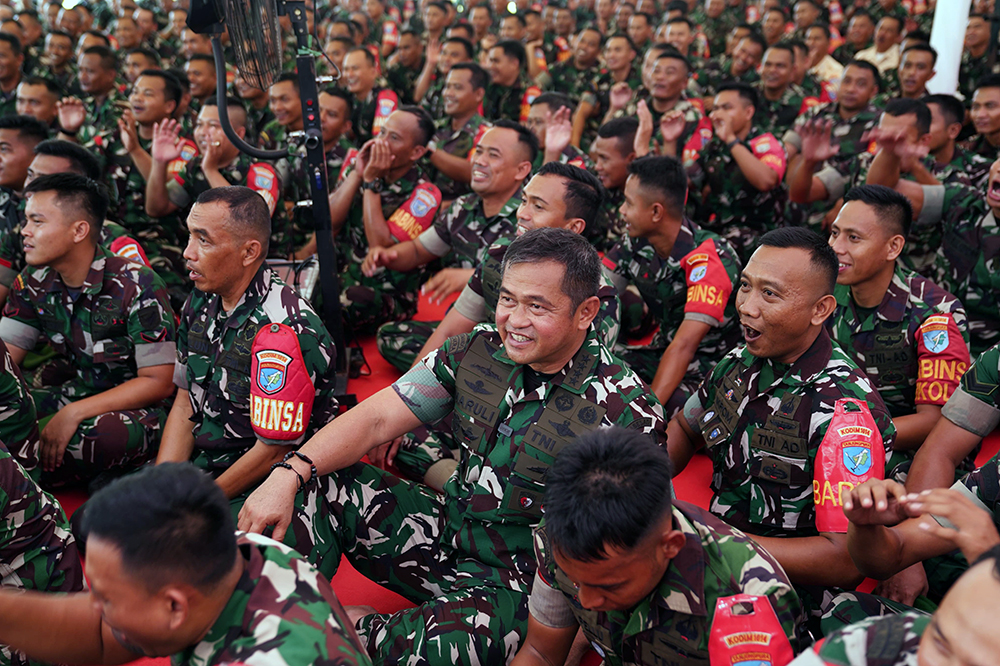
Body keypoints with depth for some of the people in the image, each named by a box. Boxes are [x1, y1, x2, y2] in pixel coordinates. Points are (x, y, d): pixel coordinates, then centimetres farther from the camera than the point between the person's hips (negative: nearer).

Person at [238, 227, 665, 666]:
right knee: (317, 487, -8)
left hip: (519, 580, -5)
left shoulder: (627, 414, -19)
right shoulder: (478, 351, -4)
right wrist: (289, 476, -19)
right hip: (446, 527, 5)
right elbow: (376, 419, -5)